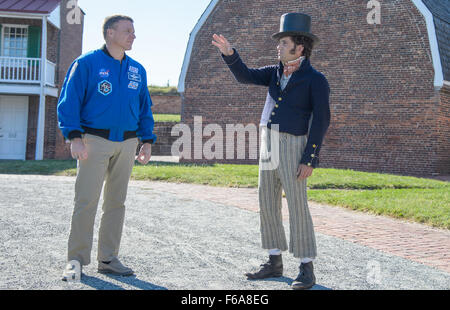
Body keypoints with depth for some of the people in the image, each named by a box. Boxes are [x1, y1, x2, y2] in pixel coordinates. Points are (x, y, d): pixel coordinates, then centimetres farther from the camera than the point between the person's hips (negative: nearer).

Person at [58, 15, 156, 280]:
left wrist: (147, 141, 10)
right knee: (86, 201, -8)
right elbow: (69, 102, -5)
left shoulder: (138, 70, 14)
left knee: (116, 202, 7)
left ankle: (108, 259, 15)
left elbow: (145, 108, 19)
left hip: (126, 144, 5)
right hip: (95, 141, -5)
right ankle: (77, 260, 0)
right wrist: (74, 137, -15)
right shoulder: (87, 63, -1)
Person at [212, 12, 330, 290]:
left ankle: (307, 270, 1)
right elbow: (245, 76, 7)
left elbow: (321, 121, -12)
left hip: (293, 148, -7)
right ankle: (275, 263, 17)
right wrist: (229, 53, -10)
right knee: (268, 205, 7)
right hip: (268, 147, 7)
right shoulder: (277, 72, 14)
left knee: (297, 207, -8)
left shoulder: (316, 79, -7)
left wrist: (310, 160, -18)